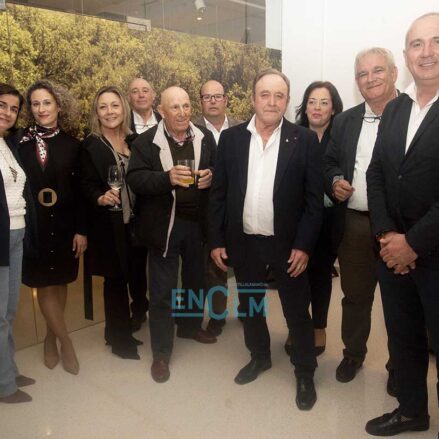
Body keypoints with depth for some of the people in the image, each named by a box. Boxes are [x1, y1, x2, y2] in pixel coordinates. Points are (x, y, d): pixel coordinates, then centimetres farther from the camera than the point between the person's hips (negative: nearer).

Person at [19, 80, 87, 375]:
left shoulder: (71, 144, 1)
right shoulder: (21, 142, -1)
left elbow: (80, 190, 0)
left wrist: (81, 229, -4)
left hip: (64, 224, 1)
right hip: (34, 225, -1)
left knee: (60, 282, 11)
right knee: (44, 285, 4)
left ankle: (51, 337, 29)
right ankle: (66, 342, 19)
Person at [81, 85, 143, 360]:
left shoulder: (134, 141, 8)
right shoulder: (91, 145, -4)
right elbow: (86, 186, -7)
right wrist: (101, 198, -26)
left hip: (135, 221, 4)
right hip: (108, 225, -4)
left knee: (135, 275, 9)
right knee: (115, 279, 5)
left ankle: (121, 331, 30)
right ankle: (119, 338, 23)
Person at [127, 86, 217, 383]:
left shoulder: (205, 137, 3)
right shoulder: (146, 141, -7)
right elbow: (135, 179, -15)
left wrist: (212, 176, -13)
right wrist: (167, 178, -31)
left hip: (197, 222, 4)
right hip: (164, 224, -4)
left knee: (196, 279, 22)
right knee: (162, 291, 4)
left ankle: (191, 325, 47)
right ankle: (161, 353, 19)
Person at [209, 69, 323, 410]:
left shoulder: (305, 140, -6)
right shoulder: (231, 138, 0)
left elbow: (314, 198, -6)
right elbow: (218, 193, 2)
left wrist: (304, 245, -11)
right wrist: (216, 240, 0)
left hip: (287, 243, -2)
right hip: (243, 242, 3)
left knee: (297, 312, 9)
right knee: (250, 306, 19)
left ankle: (305, 372, 30)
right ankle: (259, 356, 42)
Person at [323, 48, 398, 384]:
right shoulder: (344, 121, 9)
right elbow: (329, 163, 15)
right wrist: (334, 181, -7)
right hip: (353, 226, 4)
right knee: (355, 296, 17)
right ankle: (353, 353, 38)